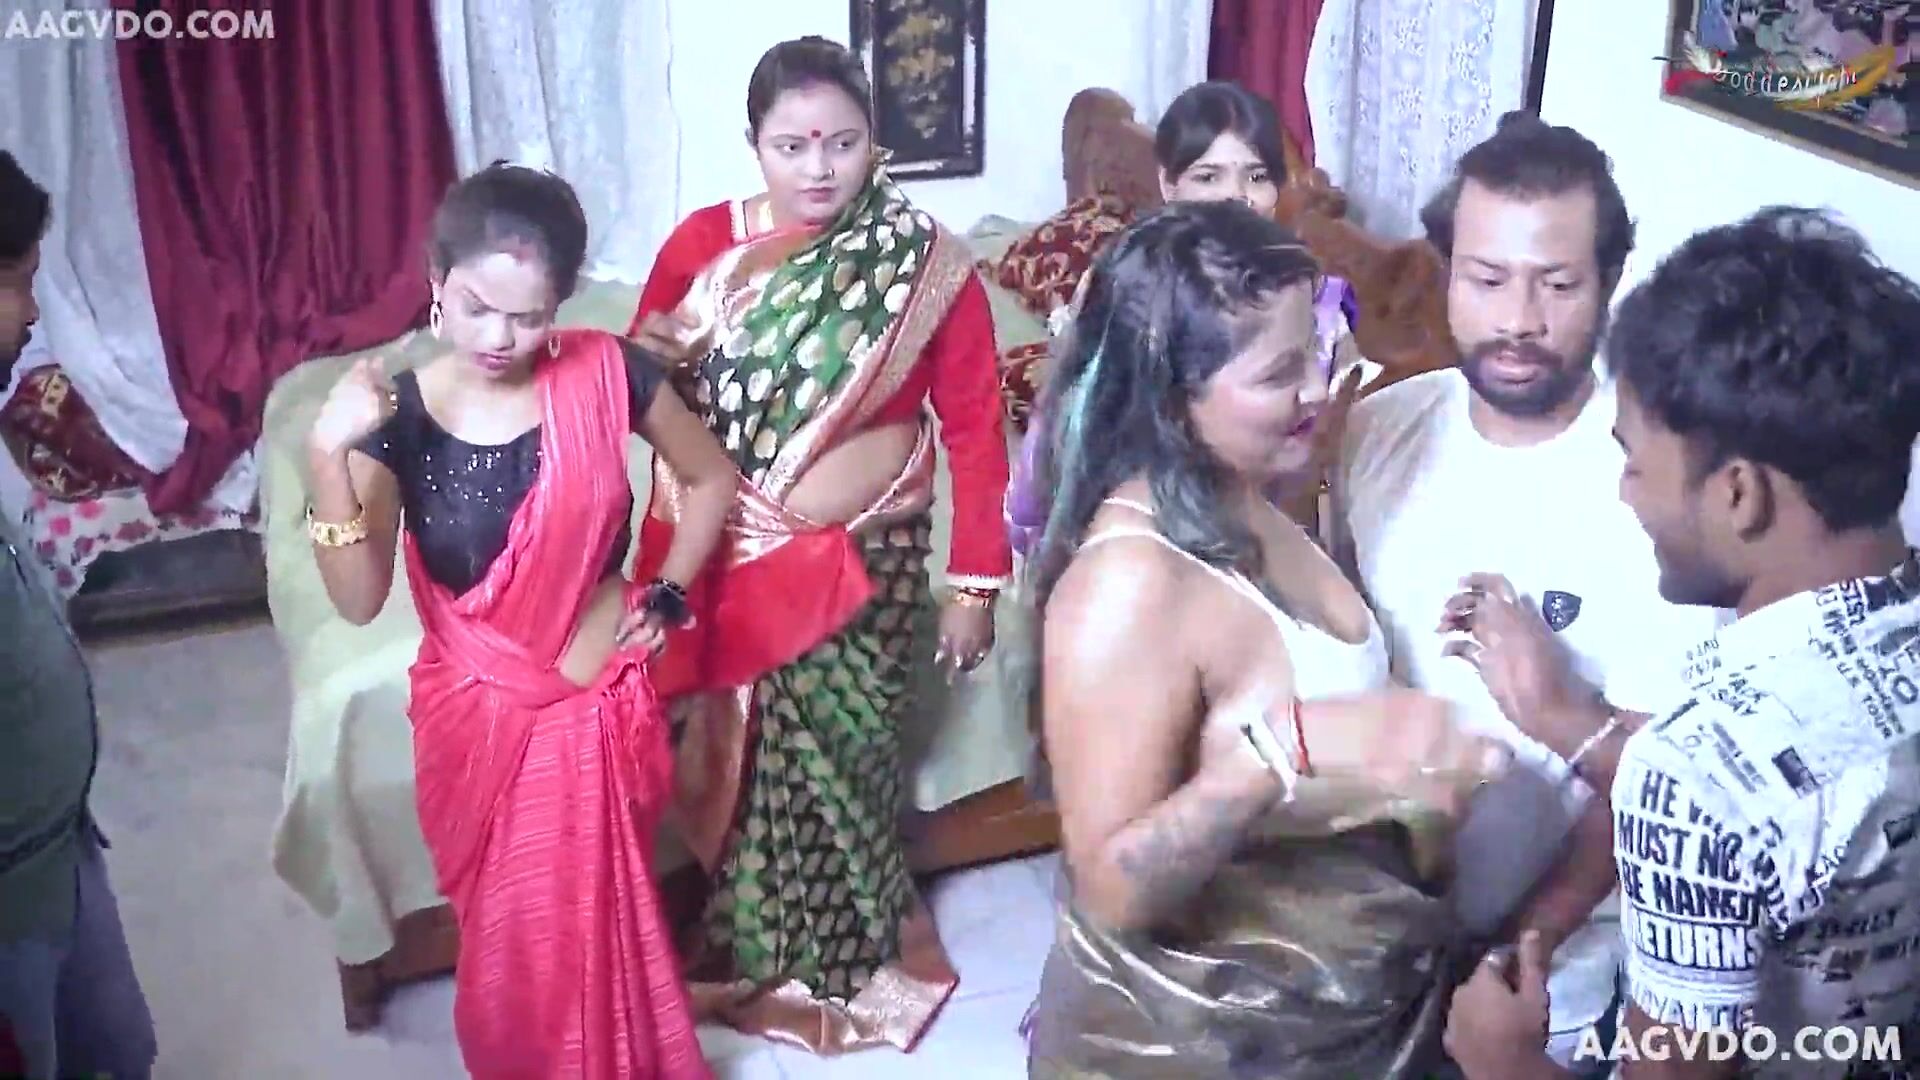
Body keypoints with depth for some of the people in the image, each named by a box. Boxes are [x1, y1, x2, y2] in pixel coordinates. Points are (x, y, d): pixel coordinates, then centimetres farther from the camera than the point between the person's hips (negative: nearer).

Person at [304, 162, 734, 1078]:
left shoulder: (606, 374, -13)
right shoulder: (398, 417, -13)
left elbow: (712, 480, 4)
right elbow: (359, 600, -19)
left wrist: (667, 598, -3)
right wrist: (330, 457, -30)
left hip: (600, 704, 0)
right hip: (477, 715, 0)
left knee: (601, 928, 16)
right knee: (511, 936, 17)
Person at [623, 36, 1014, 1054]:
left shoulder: (930, 267, -9)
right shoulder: (703, 242, -4)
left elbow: (975, 428, -5)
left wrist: (975, 581, -5)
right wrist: (655, 359, -19)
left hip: (862, 561, -2)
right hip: (732, 561, 2)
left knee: (833, 757, 6)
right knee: (748, 757, 9)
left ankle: (841, 960, 32)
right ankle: (760, 953, 34)